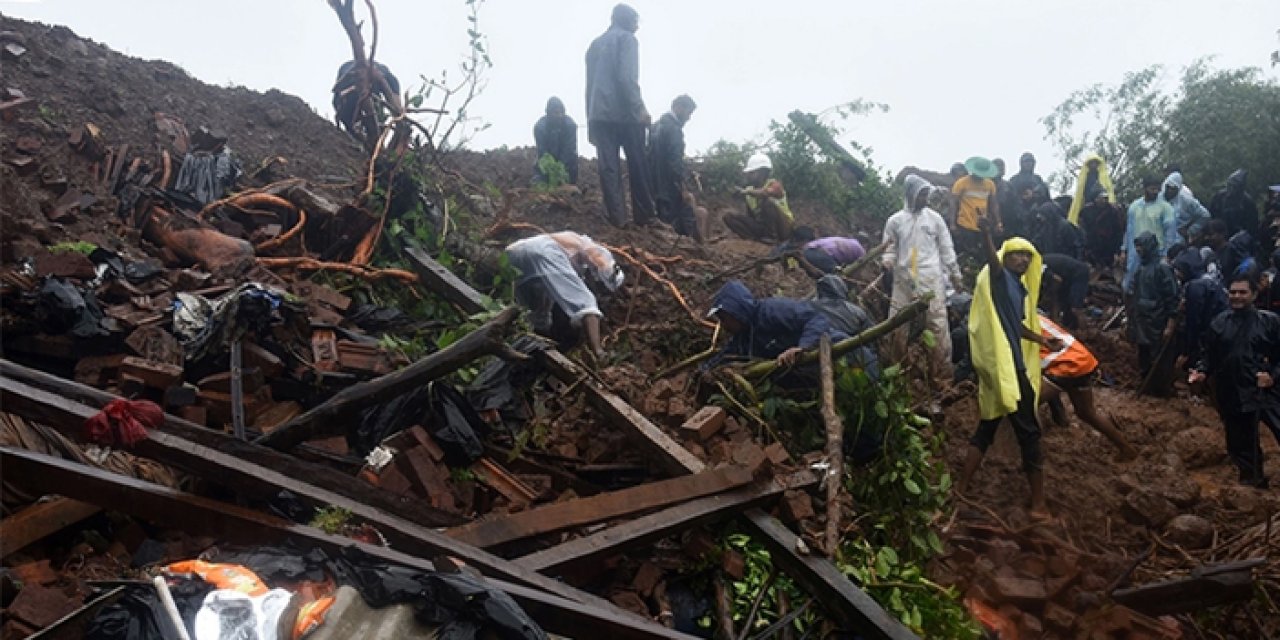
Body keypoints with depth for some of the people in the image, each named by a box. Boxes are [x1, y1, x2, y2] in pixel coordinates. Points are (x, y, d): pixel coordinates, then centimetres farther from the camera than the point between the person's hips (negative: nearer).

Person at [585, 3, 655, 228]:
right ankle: (644, 215, 7)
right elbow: (627, 77, -13)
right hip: (624, 111, -5)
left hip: (599, 113, 5)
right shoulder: (627, 38, 1)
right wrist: (639, 107, -14)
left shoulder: (595, 43, 21)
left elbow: (590, 82, 19)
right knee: (638, 165, 4)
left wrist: (590, 116, 18)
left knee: (608, 166, 1)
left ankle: (616, 216, -4)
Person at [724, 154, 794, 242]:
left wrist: (746, 192, -35)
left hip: (783, 228, -6)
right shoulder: (750, 190, 5)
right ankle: (758, 237, -19)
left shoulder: (774, 183, -13)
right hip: (762, 228, 6)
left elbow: (767, 193, -39)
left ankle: (772, 236, -19)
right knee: (729, 217, -6)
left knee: (767, 201, -33)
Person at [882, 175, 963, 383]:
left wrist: (955, 275, 10)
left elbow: (946, 249, 9)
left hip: (931, 280, -1)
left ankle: (943, 370, 4)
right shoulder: (895, 221, 5)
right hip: (904, 280, 1)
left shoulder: (934, 218, 5)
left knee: (937, 324, -4)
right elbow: (889, 249, 7)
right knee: (898, 325, 5)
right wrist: (887, 263, -14)